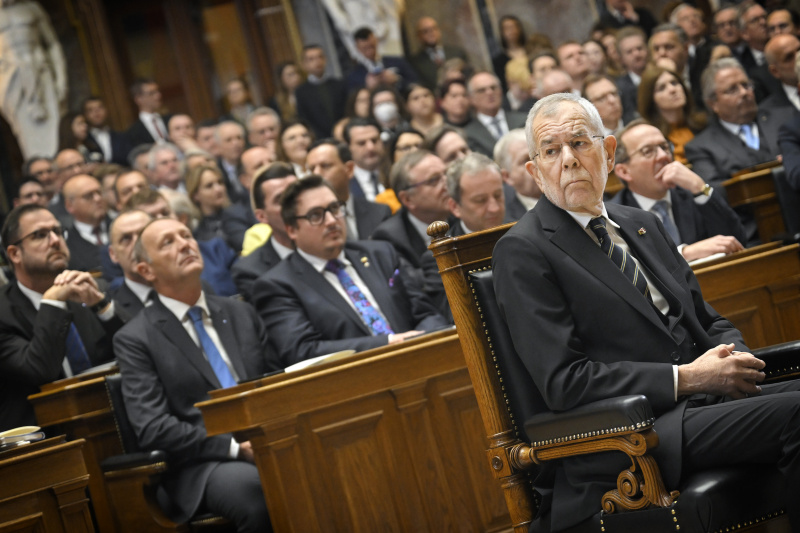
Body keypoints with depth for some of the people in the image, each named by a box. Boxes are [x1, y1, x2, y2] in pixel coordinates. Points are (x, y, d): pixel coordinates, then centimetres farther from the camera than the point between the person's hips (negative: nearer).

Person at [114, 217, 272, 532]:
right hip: (201, 464, -4)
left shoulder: (241, 314, 19)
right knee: (252, 487, -37)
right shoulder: (135, 339, 4)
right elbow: (152, 429, -5)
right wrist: (235, 446, -14)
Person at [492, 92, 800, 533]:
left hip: (704, 400, 7)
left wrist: (732, 358, -1)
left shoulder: (642, 225, 20)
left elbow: (708, 320, 24)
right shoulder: (521, 252, -4)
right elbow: (562, 382, -12)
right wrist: (687, 378, -13)